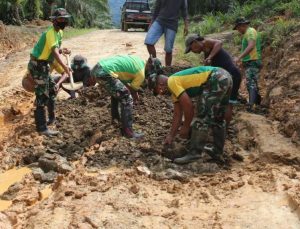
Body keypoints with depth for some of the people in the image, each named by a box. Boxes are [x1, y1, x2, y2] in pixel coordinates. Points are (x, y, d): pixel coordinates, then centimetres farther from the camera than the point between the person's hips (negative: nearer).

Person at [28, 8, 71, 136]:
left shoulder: (59, 32, 10)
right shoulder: (51, 33, -20)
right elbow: (55, 51, -34)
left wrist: (61, 50, -2)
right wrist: (64, 67, -45)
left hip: (44, 64, 10)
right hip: (38, 65, -10)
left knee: (52, 89, 21)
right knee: (42, 95, -11)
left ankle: (51, 117, 37)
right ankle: (42, 128, -10)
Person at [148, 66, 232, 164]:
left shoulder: (171, 82, -6)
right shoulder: (176, 84, 21)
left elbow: (188, 106, -11)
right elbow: (178, 114, 25)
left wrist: (185, 127, 2)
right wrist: (171, 135, 28)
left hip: (217, 80, -10)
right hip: (224, 77, 10)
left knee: (203, 117, -6)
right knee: (217, 118, 20)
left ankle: (194, 153, -4)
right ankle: (217, 152, 31)